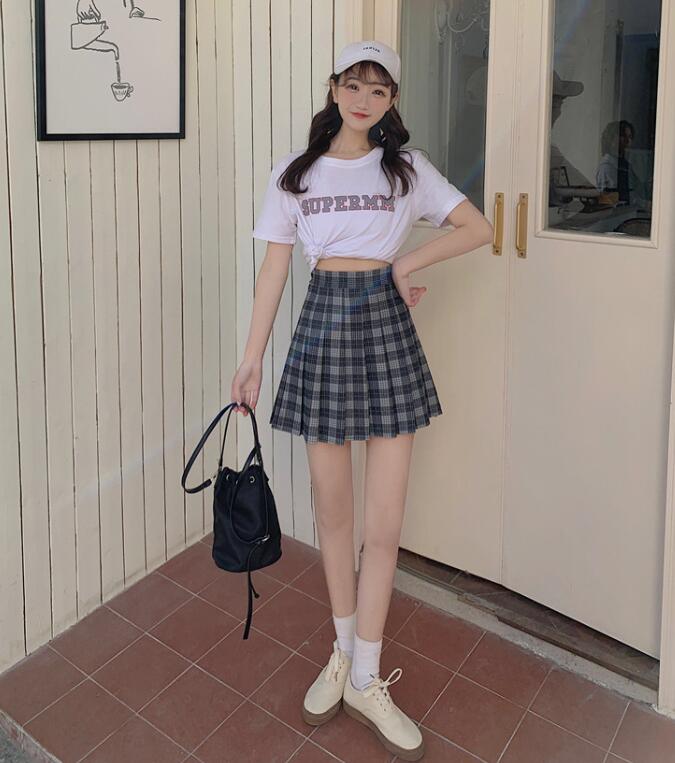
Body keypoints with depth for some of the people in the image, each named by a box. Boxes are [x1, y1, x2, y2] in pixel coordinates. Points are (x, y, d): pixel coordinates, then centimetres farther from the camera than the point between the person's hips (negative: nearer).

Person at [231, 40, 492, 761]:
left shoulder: (406, 167, 7)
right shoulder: (294, 172, 8)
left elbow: (478, 229, 7)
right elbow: (274, 265, 6)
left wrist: (407, 262, -3)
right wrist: (252, 356, 3)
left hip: (385, 324, 0)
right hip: (322, 323, 1)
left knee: (384, 523, -1)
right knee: (333, 512, 9)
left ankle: (366, 679, 14)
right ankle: (343, 652, 29)